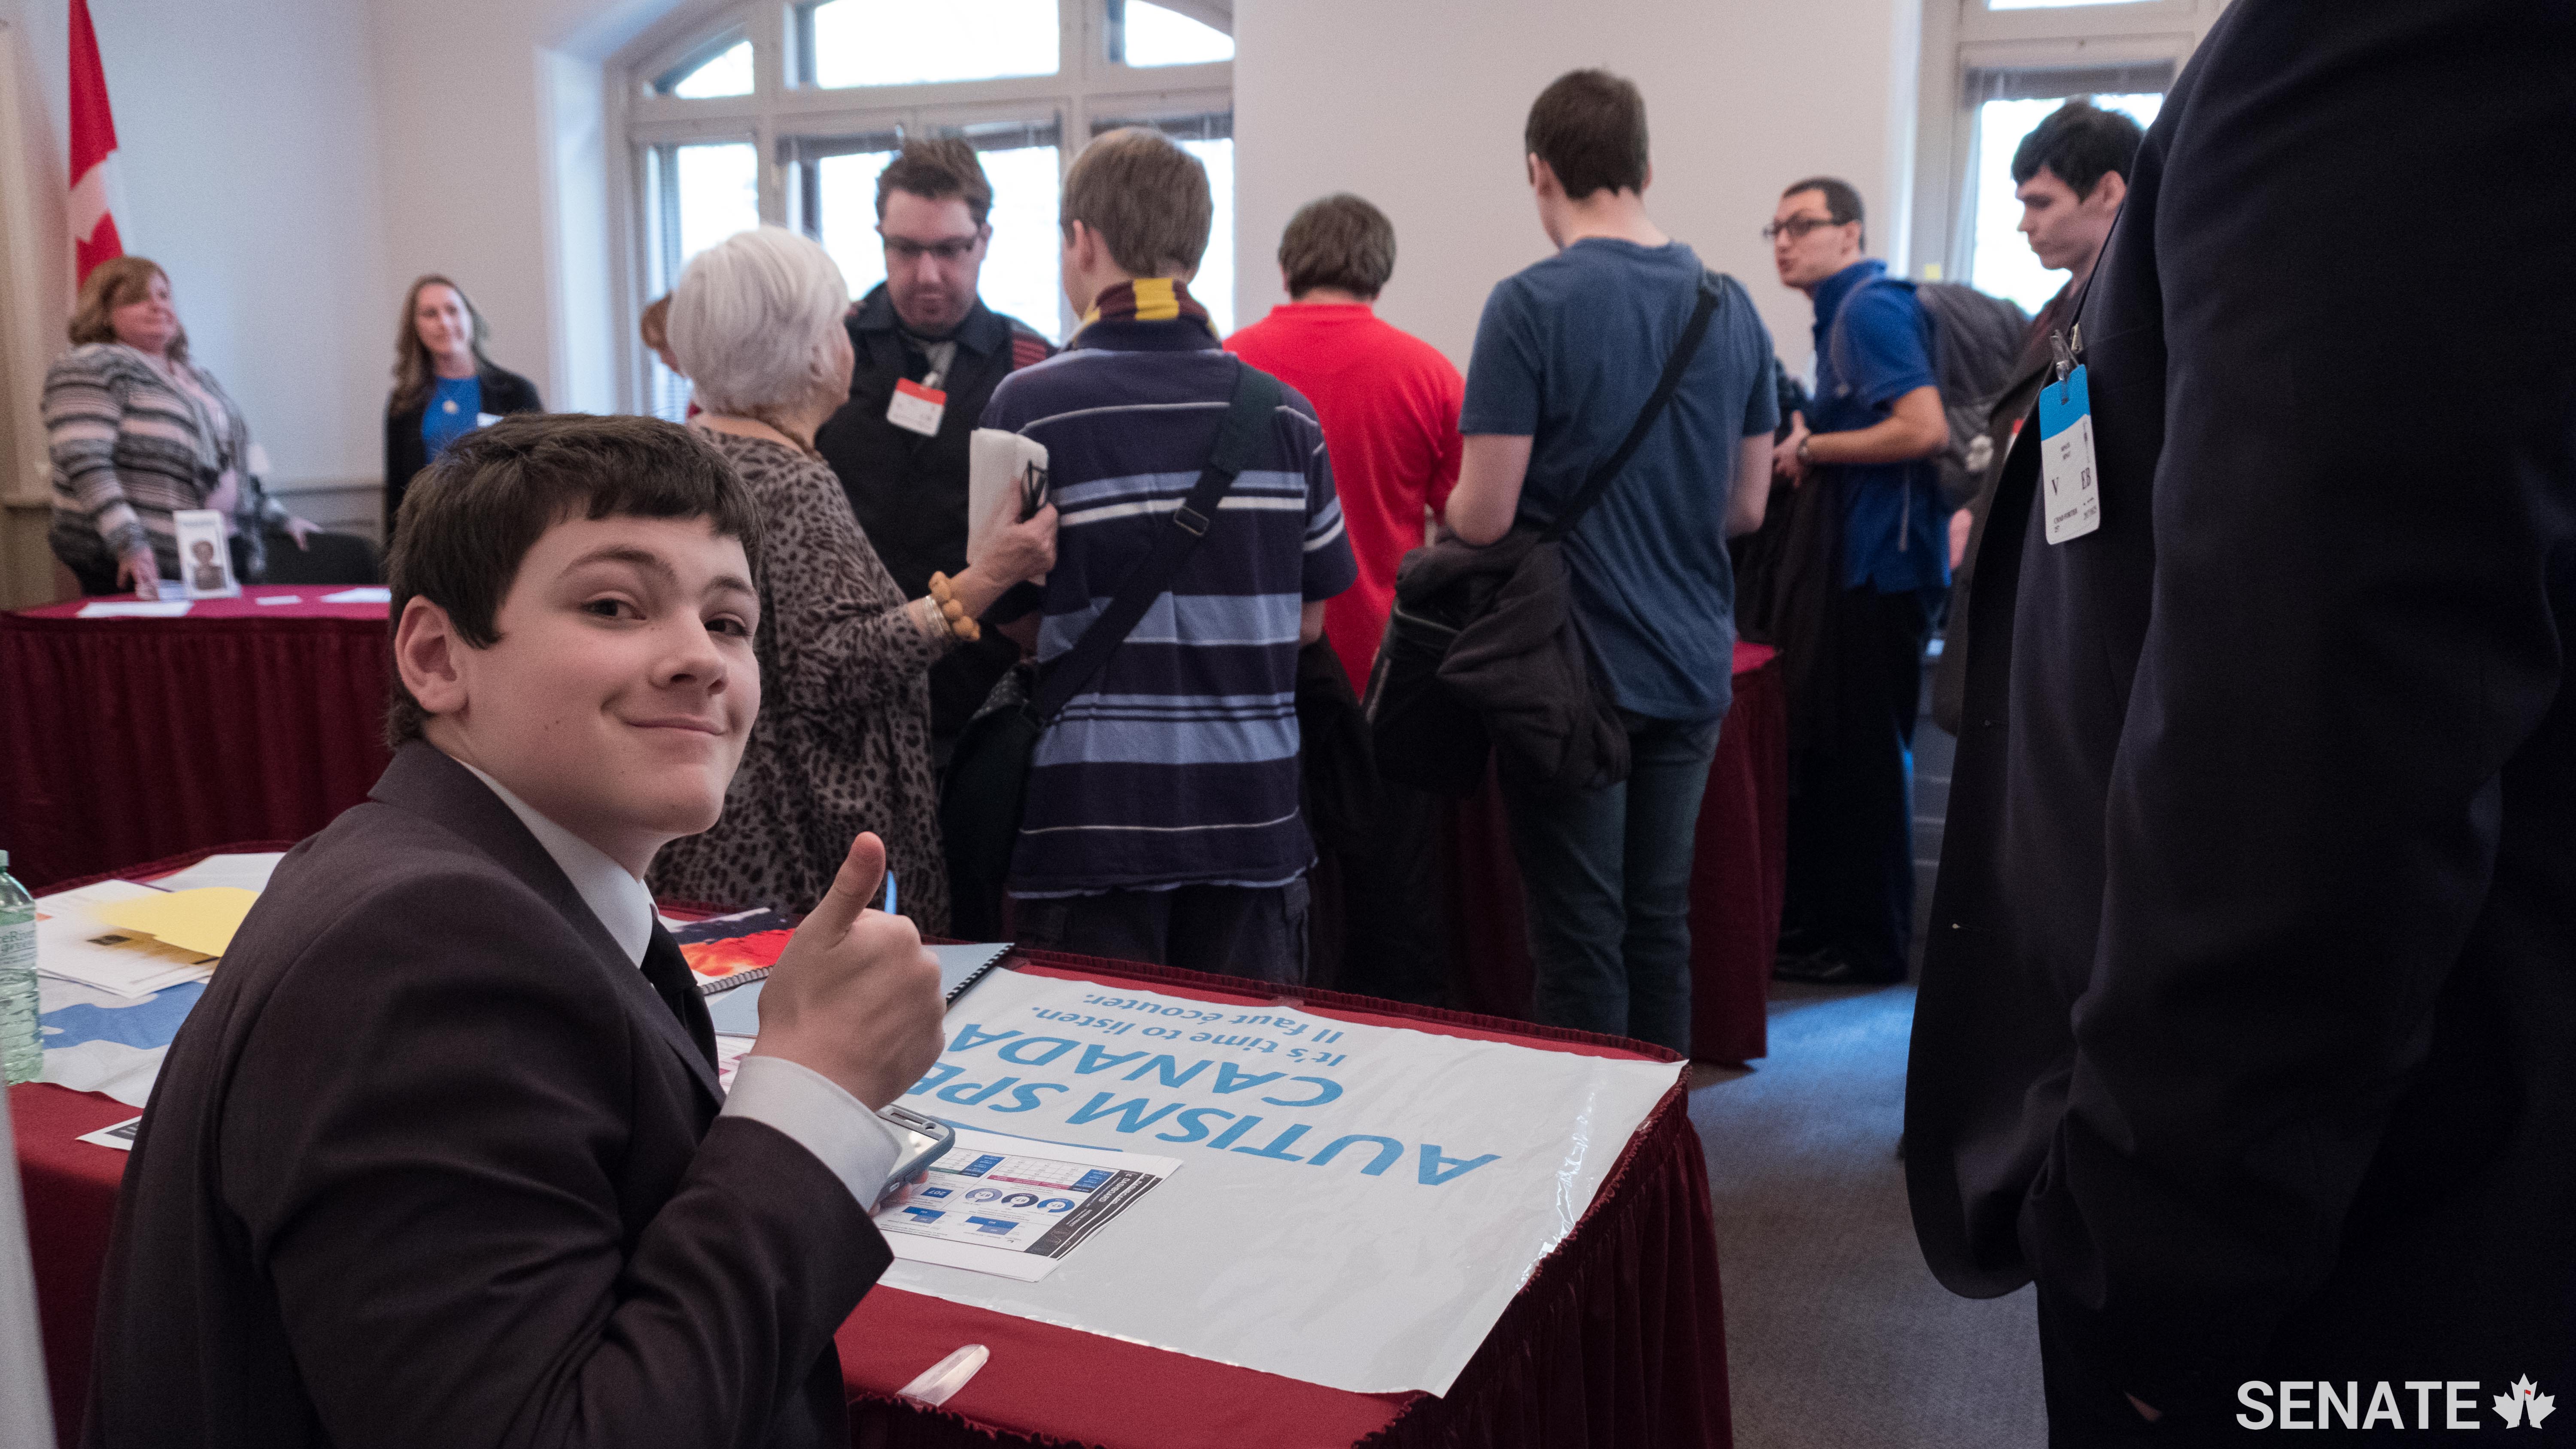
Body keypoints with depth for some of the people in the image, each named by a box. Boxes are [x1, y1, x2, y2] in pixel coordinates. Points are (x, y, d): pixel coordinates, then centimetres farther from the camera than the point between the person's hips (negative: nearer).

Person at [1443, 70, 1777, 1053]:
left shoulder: (1532, 305, -13)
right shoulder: (1732, 306, 4)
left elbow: (1484, 517, -16)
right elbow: (1747, 506, 10)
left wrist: (1439, 516, 6)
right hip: (1693, 668, 6)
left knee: (1579, 940, 4)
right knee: (1659, 923, 16)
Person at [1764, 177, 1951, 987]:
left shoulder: (1870, 310, -12)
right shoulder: (1844, 314, 18)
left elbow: (1925, 428, -24)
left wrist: (1812, 448, -14)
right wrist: (1806, 443, 9)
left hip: (1884, 563, -10)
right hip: (1859, 561, 10)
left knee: (1865, 753, -3)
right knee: (1825, 744, 13)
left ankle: (1868, 947, 6)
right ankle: (1813, 921, 22)